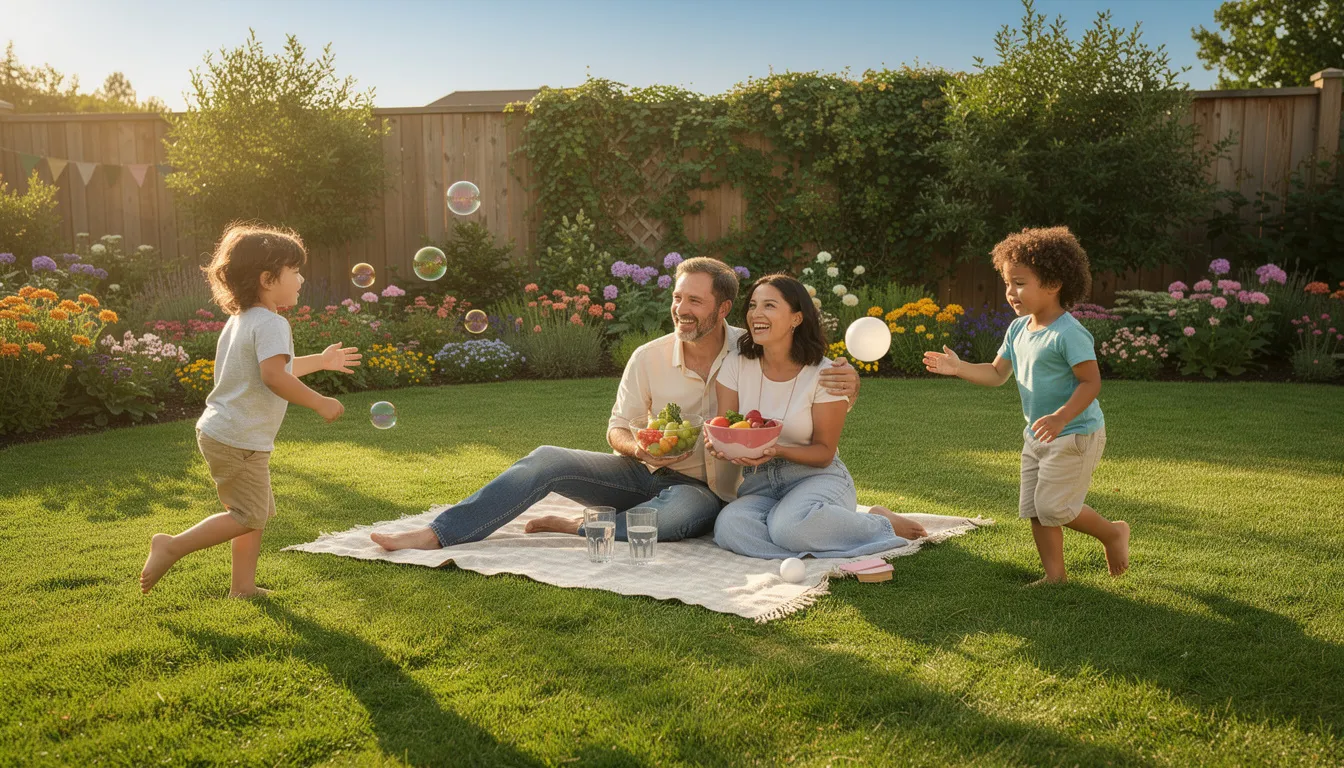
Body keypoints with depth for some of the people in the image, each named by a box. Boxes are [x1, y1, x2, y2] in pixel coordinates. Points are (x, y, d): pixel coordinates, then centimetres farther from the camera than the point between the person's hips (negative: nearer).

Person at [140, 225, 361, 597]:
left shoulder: (240, 320, 16)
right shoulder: (270, 324, -17)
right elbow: (274, 377, -30)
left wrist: (320, 361, 29)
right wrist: (319, 403, -22)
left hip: (222, 432, 10)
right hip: (238, 440, -10)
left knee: (260, 510, 16)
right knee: (248, 516, -3)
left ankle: (243, 585, 21)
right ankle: (172, 546, -1)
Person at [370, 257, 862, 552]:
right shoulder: (649, 358, -4)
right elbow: (617, 428, 4)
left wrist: (844, 384, -27)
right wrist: (639, 447, -20)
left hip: (702, 486, -2)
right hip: (644, 472, 3)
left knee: (684, 516, -41)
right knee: (546, 461, -18)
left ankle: (574, 528, -23)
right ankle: (437, 535, -19)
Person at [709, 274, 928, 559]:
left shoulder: (824, 374, -8)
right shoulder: (736, 365, 0)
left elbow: (824, 453, -6)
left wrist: (778, 451, -26)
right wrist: (717, 442, -25)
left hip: (817, 478, -2)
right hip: (760, 484, 3)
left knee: (789, 526, -37)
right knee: (729, 527, -31)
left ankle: (882, 525, -9)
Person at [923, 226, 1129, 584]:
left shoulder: (1068, 333, -21)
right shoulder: (1018, 329, 5)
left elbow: (1091, 382, -23)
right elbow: (996, 374, 11)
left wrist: (1061, 418, -34)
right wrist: (959, 367, -3)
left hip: (1075, 435, -9)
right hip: (1037, 435, 9)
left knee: (1053, 505, -8)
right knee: (1034, 508, 9)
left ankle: (1113, 532, 17)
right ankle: (1055, 574, 20)